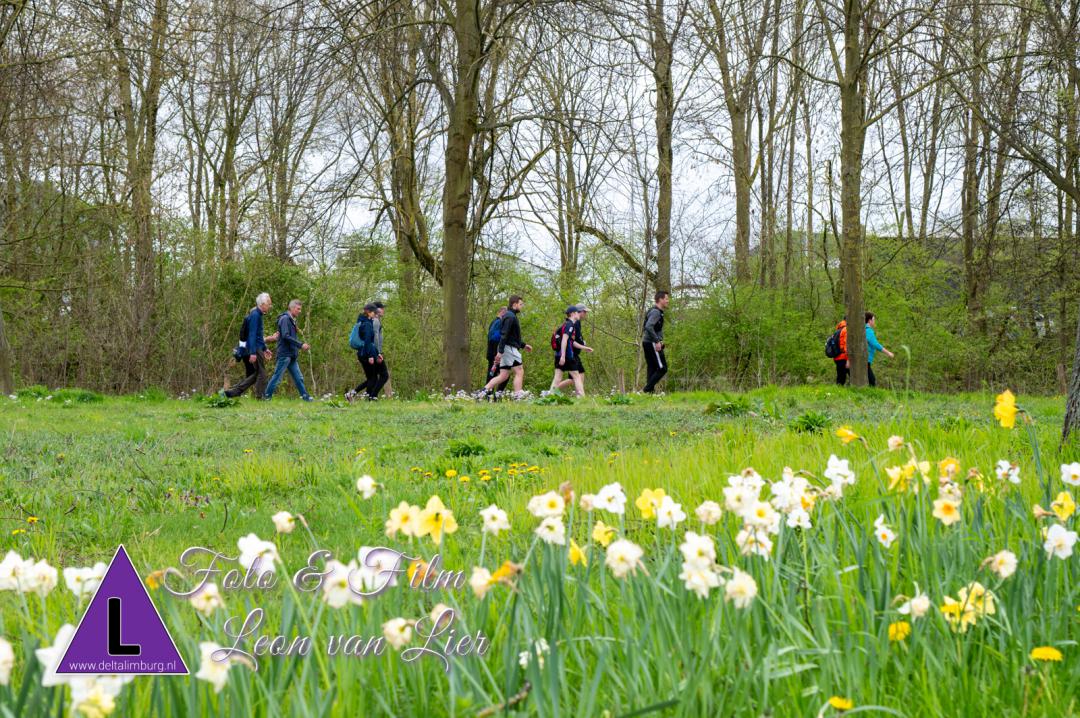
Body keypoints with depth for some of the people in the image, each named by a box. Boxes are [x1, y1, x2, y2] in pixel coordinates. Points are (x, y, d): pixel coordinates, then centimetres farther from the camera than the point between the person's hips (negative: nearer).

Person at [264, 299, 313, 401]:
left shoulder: (292, 320, 18)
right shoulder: (285, 319, -11)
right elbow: (286, 336, -20)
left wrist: (302, 345, 5)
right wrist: (300, 345, -19)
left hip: (292, 355, 9)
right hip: (285, 354, -9)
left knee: (298, 377, 9)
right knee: (277, 376, -5)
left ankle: (305, 396, 12)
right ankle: (267, 396, 2)